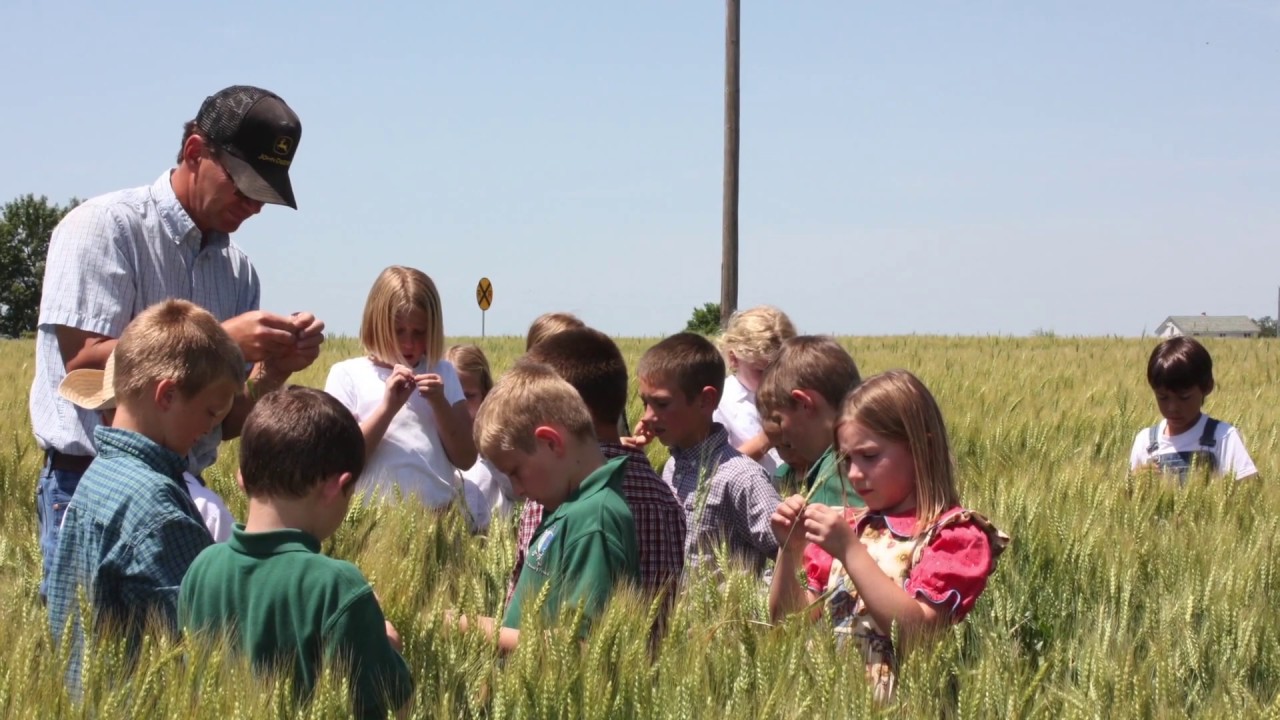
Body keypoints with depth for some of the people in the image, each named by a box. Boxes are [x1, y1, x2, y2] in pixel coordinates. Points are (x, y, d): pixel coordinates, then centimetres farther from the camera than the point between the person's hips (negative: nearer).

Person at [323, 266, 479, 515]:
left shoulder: (442, 373, 11)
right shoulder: (347, 374, 3)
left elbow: (466, 458, 6)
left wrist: (440, 403, -6)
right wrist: (388, 407, -15)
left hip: (440, 512, 3)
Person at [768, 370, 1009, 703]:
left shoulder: (955, 533, -2)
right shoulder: (847, 525, 13)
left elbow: (917, 630, -14)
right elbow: (789, 620, 14)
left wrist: (850, 551, -16)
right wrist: (789, 550, -1)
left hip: (899, 699, -4)